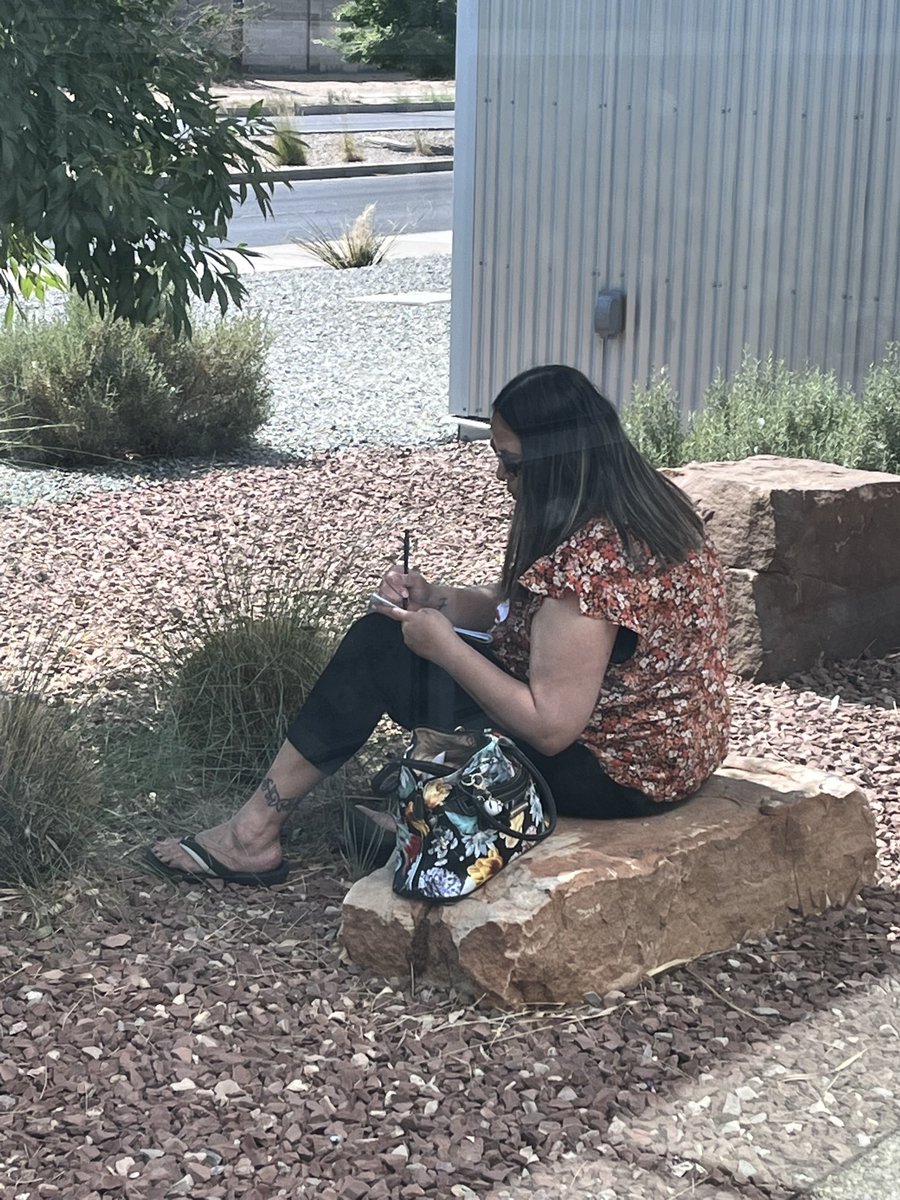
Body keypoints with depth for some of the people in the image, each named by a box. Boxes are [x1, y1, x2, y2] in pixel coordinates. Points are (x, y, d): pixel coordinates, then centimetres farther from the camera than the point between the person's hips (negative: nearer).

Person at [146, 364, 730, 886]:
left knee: (381, 651, -5)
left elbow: (549, 727, -28)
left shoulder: (588, 561, -29)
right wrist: (436, 601, -4)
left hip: (613, 775, -10)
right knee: (382, 633, 12)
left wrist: (444, 645, -18)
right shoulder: (648, 506, 3)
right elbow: (515, 611, 13)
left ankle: (256, 830, 8)